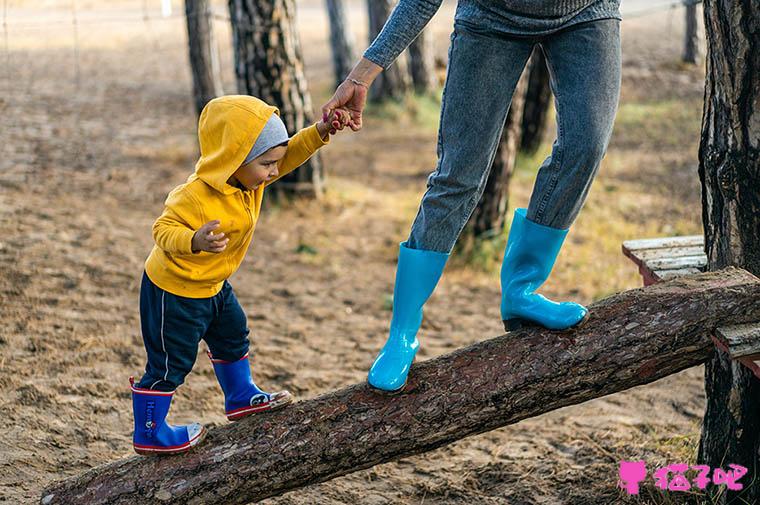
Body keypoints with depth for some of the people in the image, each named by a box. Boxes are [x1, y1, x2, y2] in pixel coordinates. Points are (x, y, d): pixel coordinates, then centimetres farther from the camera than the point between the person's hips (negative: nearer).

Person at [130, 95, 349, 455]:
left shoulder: (248, 177, -7)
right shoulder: (197, 197, -34)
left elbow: (290, 154, 0)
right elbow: (163, 230, -34)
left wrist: (320, 132, -15)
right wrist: (195, 241, -53)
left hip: (211, 285, 9)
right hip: (174, 290, -9)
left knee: (232, 336, 25)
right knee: (170, 363, 2)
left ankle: (241, 398, 46)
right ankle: (148, 434, 17)